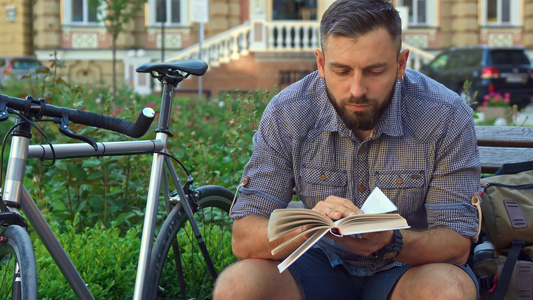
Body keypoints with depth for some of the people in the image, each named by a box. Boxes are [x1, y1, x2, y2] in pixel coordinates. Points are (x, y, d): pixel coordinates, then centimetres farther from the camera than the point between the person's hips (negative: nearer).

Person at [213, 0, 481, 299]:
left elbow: (457, 243, -15)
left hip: (411, 264, 0)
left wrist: (392, 243, -37)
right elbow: (244, 239, -15)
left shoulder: (447, 117, -16)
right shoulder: (286, 115, -13)